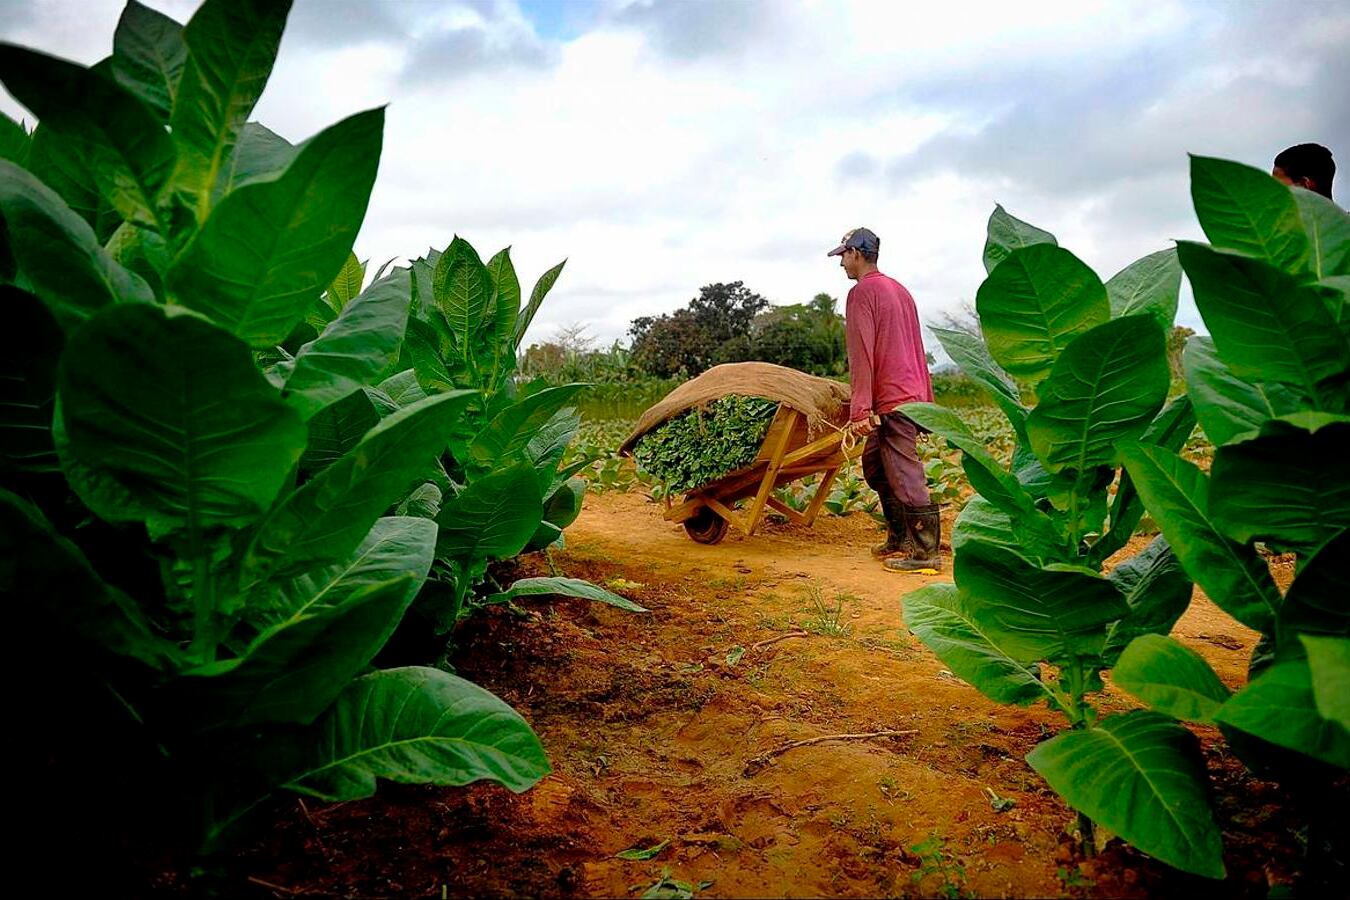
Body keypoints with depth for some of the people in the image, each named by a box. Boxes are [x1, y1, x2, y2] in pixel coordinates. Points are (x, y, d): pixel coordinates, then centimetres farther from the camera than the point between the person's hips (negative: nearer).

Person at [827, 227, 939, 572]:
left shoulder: (862, 292, -9)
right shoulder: (898, 289, 19)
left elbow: (861, 355, -17)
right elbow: (916, 348, 21)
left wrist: (859, 410, -19)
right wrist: (926, 399, 23)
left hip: (891, 400, -10)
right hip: (912, 393, 10)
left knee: (904, 473, -6)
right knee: (875, 465, 17)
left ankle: (926, 551, -1)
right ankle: (899, 539, 23)